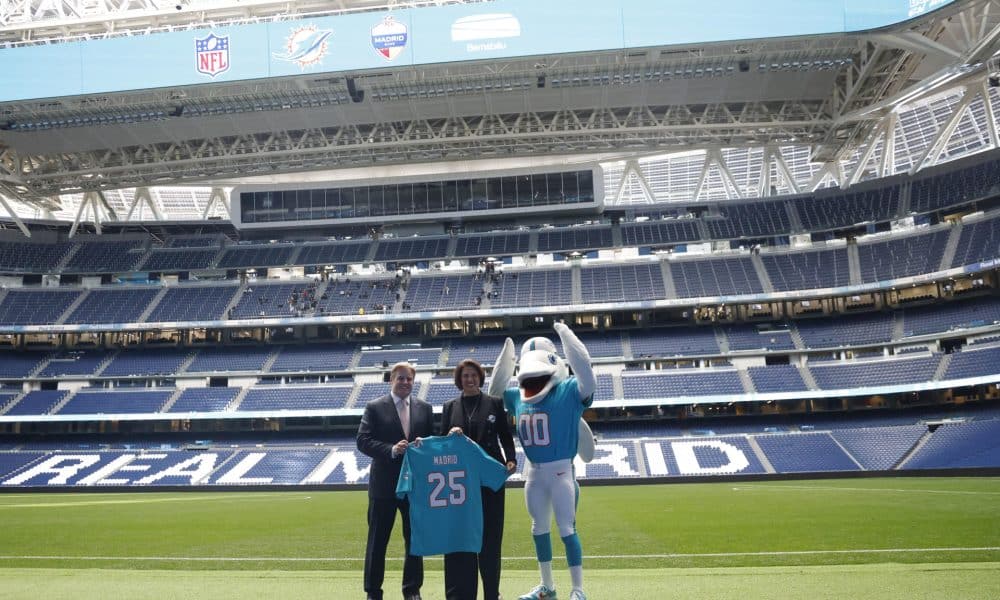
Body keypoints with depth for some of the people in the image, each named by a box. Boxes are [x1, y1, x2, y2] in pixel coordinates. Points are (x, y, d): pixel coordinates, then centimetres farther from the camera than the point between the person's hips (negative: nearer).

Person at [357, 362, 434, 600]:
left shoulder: (424, 408, 7)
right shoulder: (375, 408, -2)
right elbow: (363, 441, -9)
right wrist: (391, 450, -21)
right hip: (384, 484, -3)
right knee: (377, 541, 5)